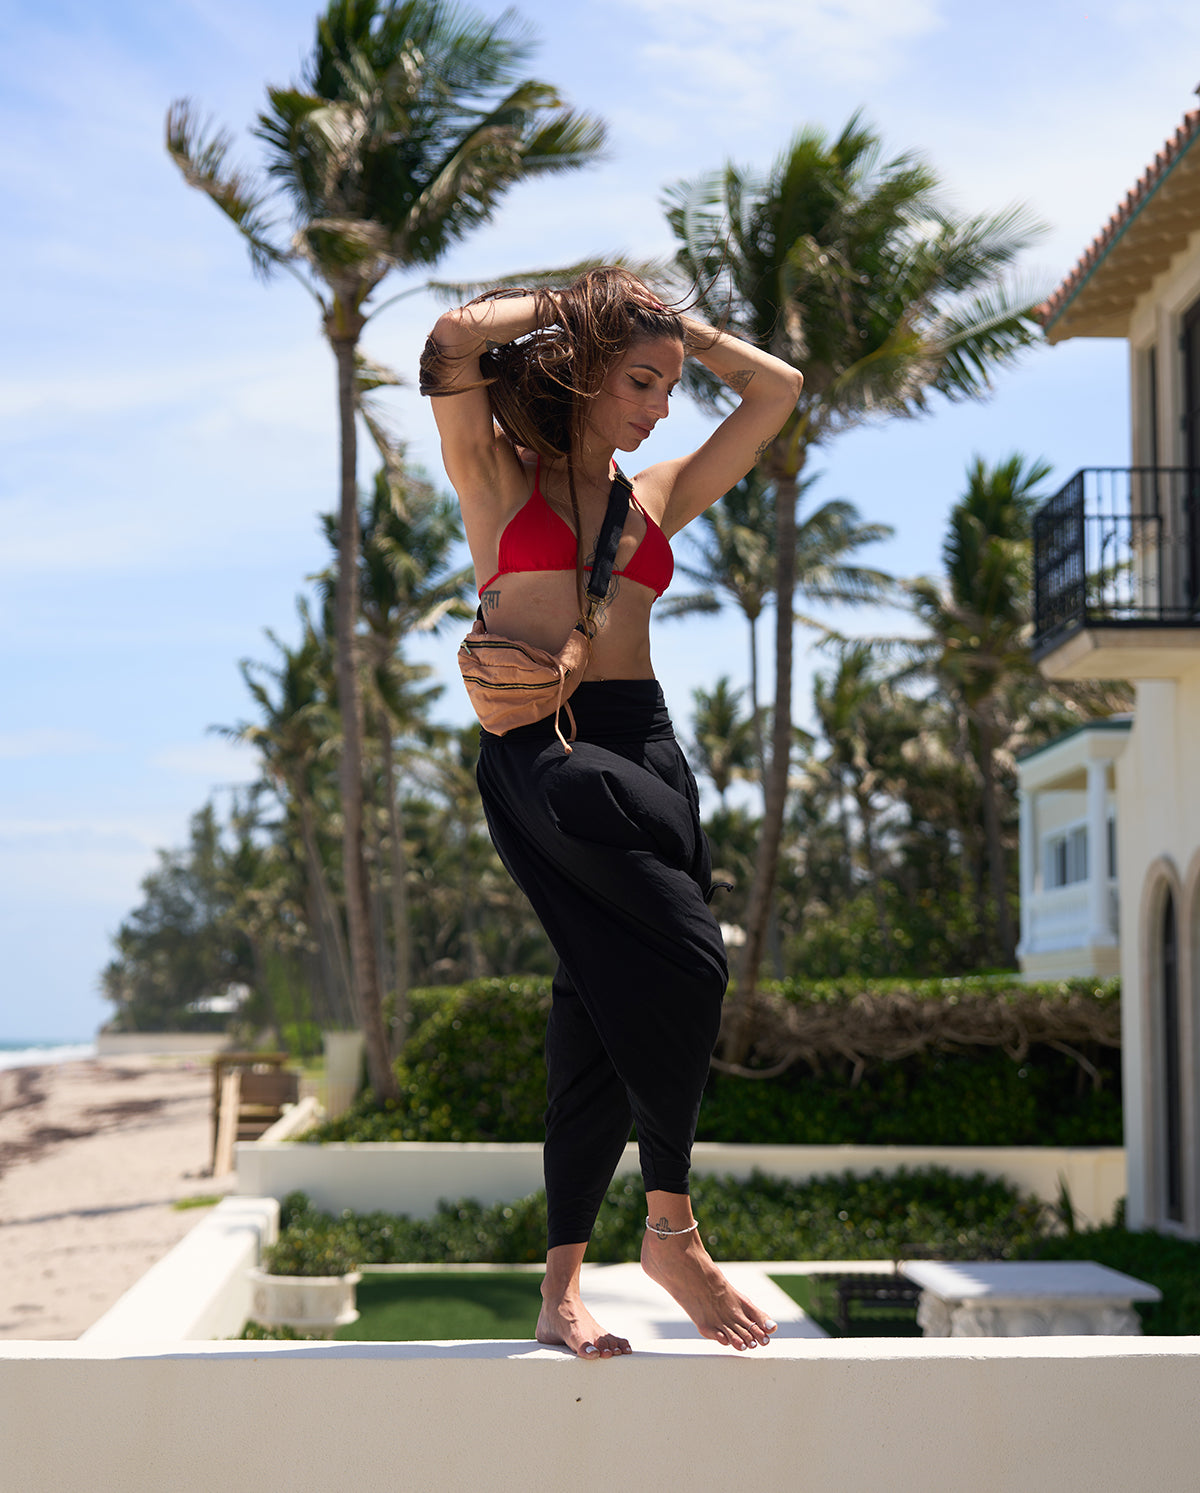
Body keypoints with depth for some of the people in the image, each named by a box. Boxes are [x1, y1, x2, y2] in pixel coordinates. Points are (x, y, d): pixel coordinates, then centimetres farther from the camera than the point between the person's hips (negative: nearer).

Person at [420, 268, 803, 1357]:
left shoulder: (656, 499, 23)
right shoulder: (501, 477, 10)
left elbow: (777, 390, 26)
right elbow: (455, 340, -6)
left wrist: (675, 326, 25)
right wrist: (559, 305, 10)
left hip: (645, 743, 6)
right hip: (538, 746, -6)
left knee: (612, 997, -4)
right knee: (687, 955, -23)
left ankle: (563, 1287, 1)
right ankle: (672, 1226, -10)